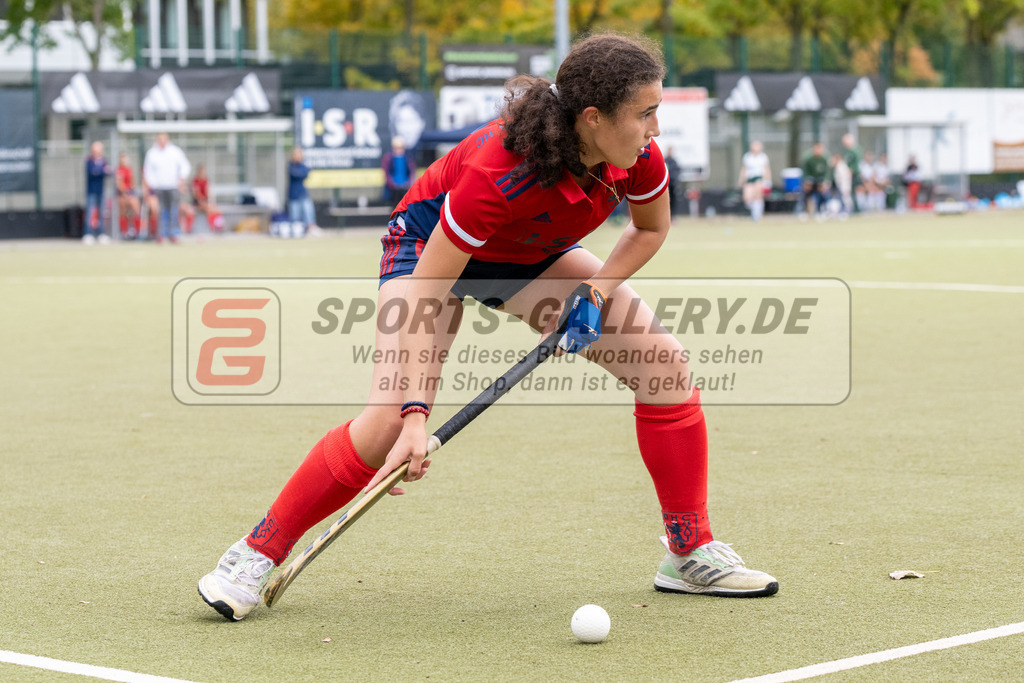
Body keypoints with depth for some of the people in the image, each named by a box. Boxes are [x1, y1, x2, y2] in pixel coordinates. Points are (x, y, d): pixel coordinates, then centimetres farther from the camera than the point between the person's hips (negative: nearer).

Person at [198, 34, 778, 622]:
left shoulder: (639, 155, -25)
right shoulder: (501, 171, -41)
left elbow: (652, 228, 0)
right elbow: (425, 291, -38)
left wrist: (600, 288, -17)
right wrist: (417, 415, -43)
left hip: (533, 254, 6)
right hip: (430, 241, -6)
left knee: (666, 363, -8)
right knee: (390, 418, -23)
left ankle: (691, 554, 5)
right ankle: (256, 555, -6)